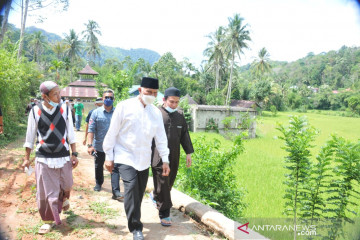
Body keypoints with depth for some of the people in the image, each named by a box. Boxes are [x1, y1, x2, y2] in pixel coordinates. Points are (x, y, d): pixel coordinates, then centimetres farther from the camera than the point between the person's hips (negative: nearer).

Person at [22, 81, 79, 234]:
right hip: (43, 158, -1)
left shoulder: (65, 109, -3)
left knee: (66, 186, 16)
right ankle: (49, 220, 25)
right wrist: (26, 158, 7)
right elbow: (30, 137, 5)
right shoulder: (35, 111, -5)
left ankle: (64, 199, 52)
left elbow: (70, 134, 3)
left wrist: (74, 154, 2)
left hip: (63, 157, 1)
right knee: (45, 192, 4)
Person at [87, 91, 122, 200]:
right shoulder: (96, 112, -2)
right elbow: (91, 129, -6)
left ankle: (116, 192, -5)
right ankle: (98, 184, 44)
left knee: (115, 168, -7)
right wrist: (90, 145, -15)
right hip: (99, 145, 1)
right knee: (99, 167, 19)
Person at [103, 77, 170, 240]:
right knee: (131, 187, -20)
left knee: (139, 192, 10)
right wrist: (109, 157, -4)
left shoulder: (156, 113, 4)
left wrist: (165, 159, 5)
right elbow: (112, 132, -5)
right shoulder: (125, 106, -8)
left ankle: (135, 222, 33)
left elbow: (161, 137, 7)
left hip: (144, 159, 4)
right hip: (125, 157, -4)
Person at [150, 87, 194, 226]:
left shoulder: (179, 116, 11)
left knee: (169, 182, 14)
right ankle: (164, 214, 9)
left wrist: (188, 153, 15)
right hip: (158, 156, -5)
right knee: (162, 184, -3)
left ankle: (155, 196, 44)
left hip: (174, 157, 5)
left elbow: (184, 135, 17)